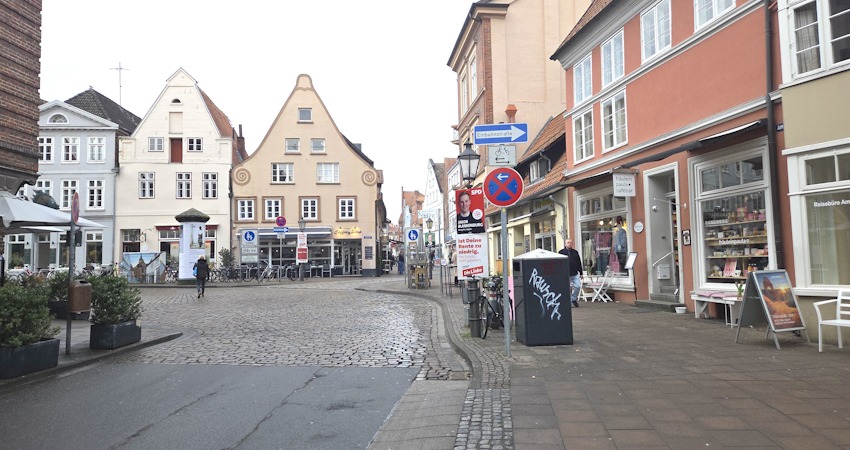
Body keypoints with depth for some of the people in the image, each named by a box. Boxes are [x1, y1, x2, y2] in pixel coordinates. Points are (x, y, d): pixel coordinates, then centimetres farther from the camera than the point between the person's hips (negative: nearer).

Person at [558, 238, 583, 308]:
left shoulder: (575, 252, 11)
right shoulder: (561, 252, 2)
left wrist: (581, 273, 10)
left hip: (575, 274, 2)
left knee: (577, 286, -8)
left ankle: (573, 299, 15)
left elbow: (579, 263, 14)